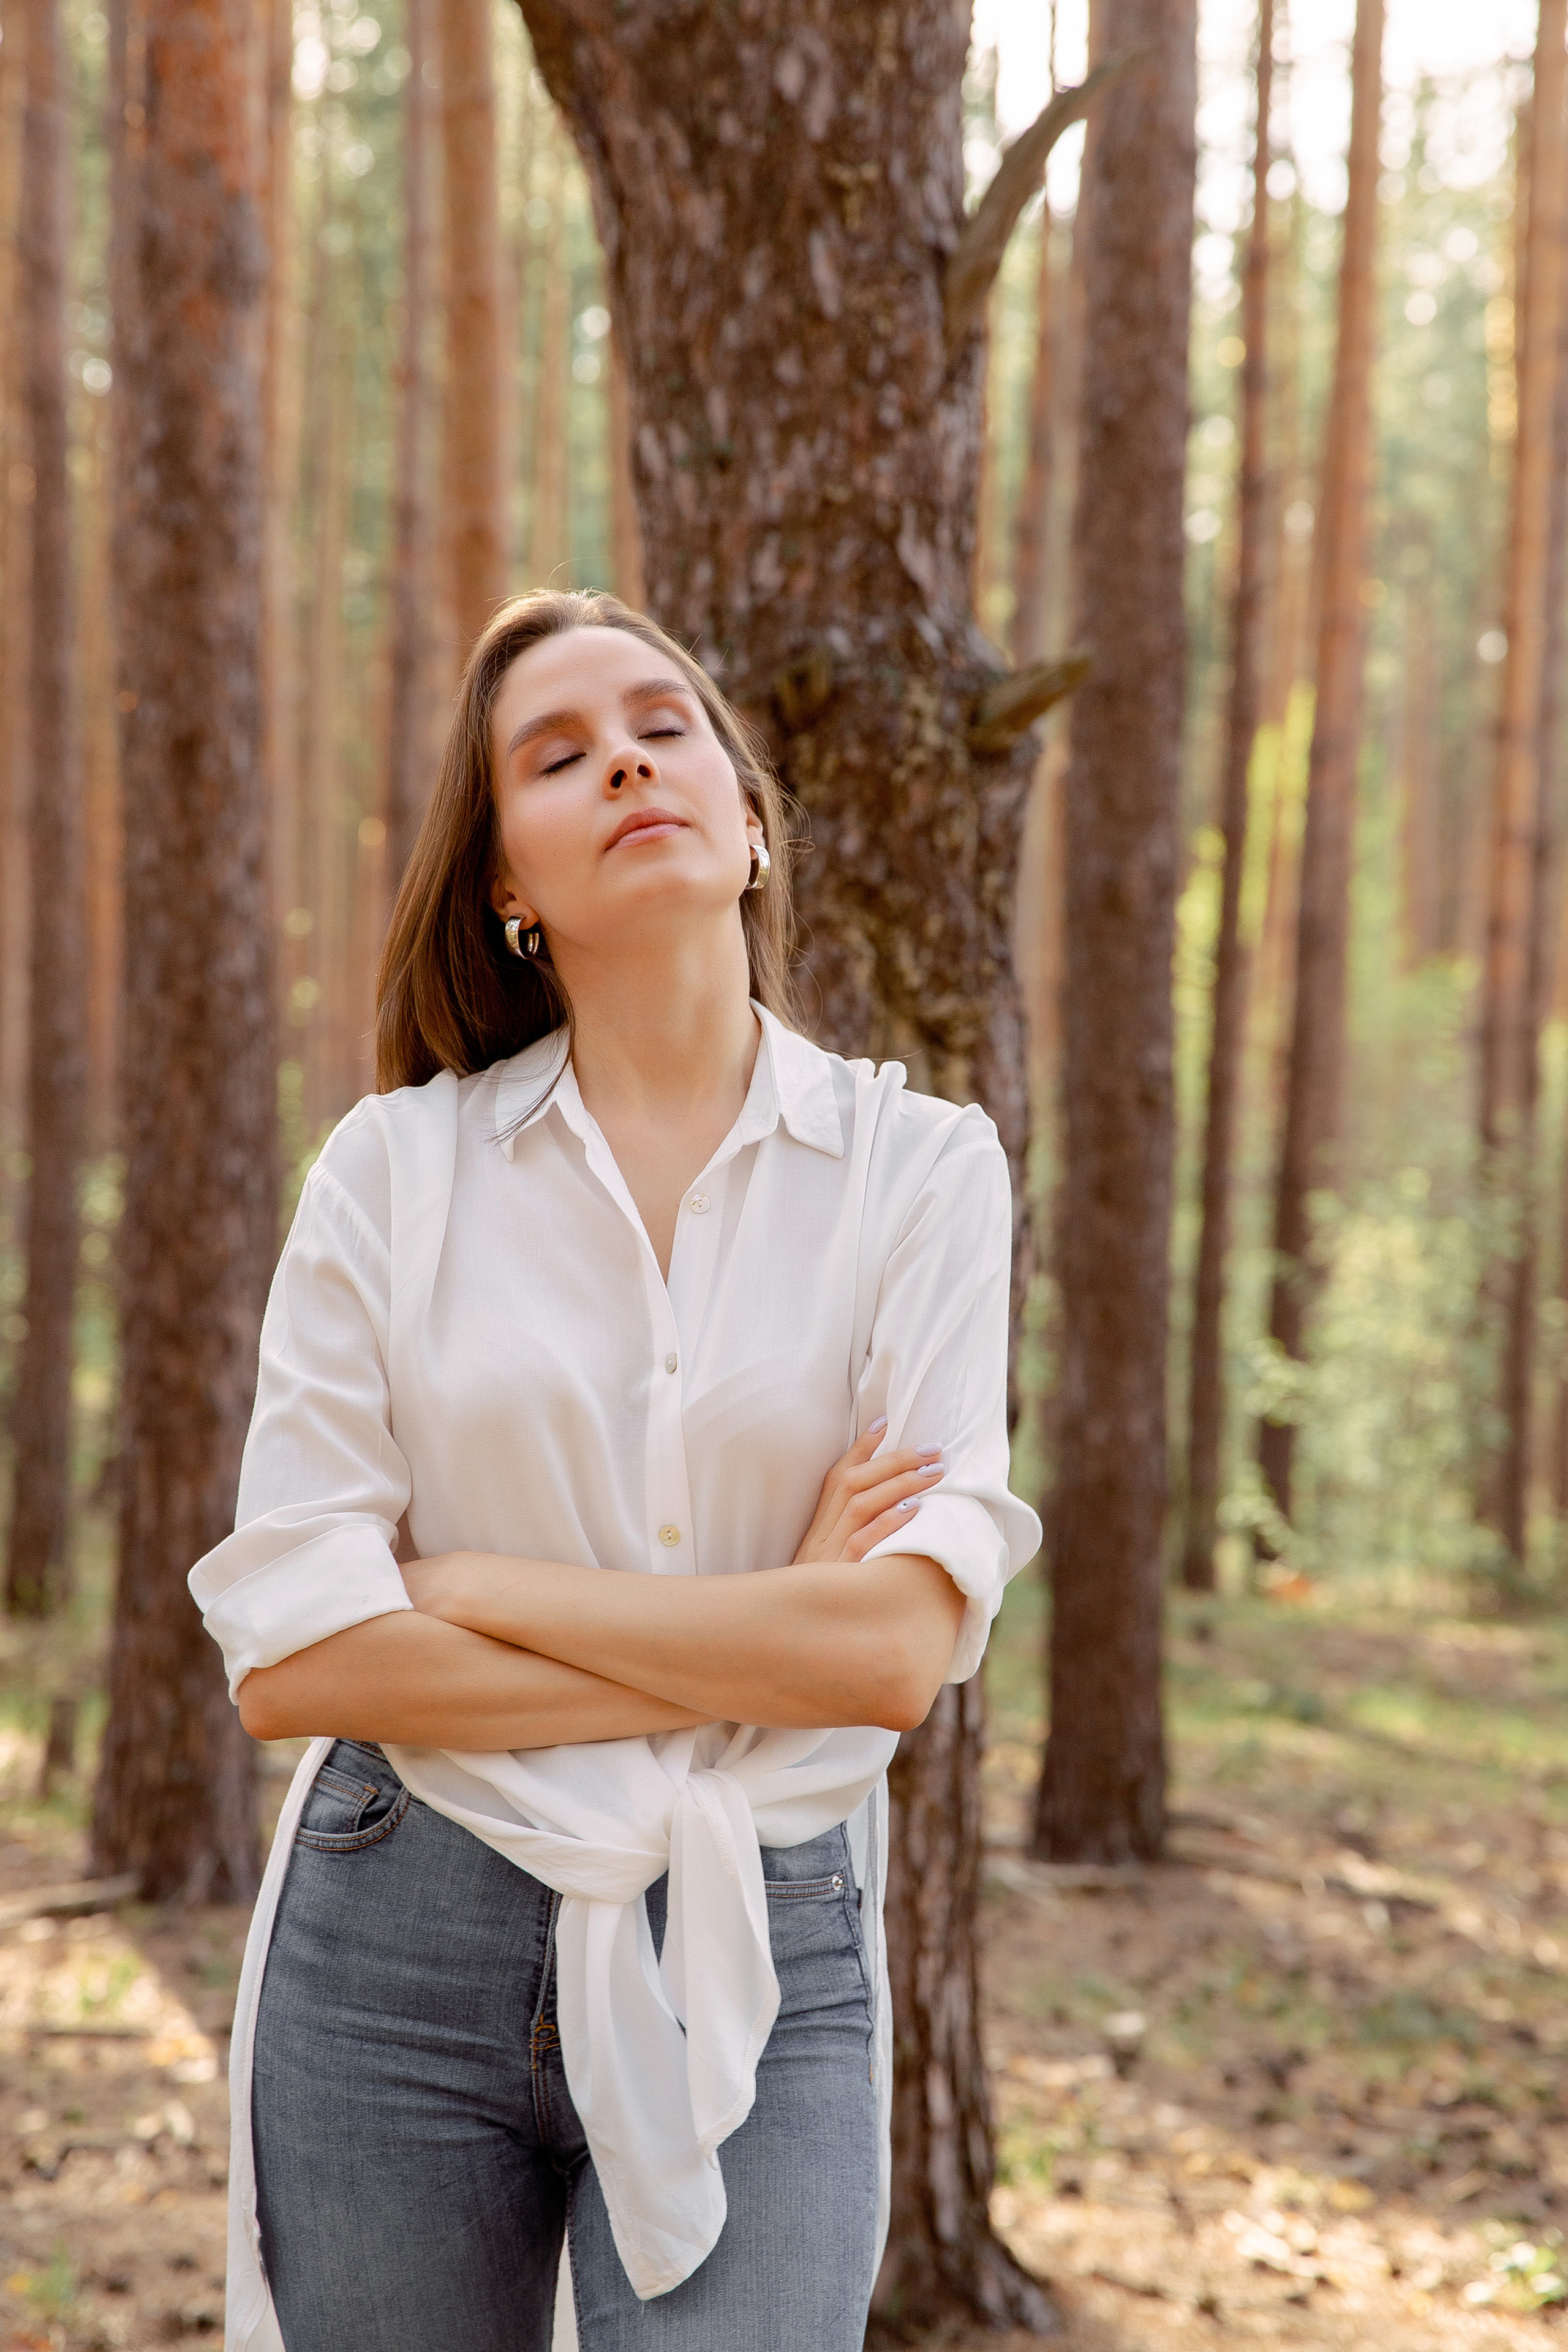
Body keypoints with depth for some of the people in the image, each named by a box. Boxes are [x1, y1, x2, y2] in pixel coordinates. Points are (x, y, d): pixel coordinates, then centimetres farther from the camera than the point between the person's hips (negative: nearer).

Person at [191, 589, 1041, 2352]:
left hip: (758, 1966, -1)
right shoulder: (395, 1166, -1)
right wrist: (751, 1650, -11)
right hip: (400, 1945, 1)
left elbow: (900, 1650, -12)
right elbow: (287, 1658, -8)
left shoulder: (919, 1169, -2)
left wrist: (473, 1584, -9)